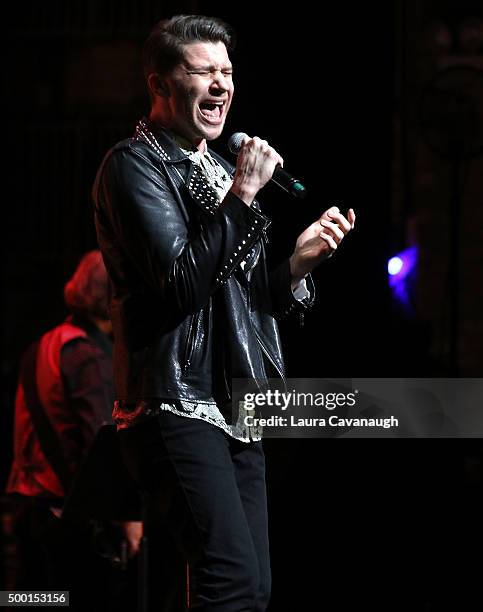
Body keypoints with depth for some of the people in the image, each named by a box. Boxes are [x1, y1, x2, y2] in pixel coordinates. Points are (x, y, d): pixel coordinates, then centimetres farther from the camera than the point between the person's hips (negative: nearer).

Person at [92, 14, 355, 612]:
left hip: (236, 414, 9)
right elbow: (181, 285, -17)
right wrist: (240, 196, -18)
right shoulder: (133, 166, -5)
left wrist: (298, 262, 3)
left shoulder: (221, 170, 21)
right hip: (175, 404, -9)